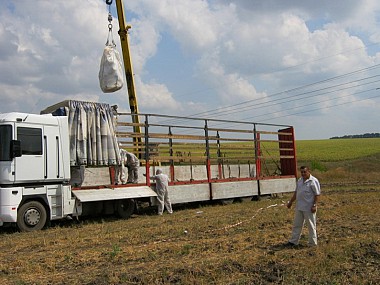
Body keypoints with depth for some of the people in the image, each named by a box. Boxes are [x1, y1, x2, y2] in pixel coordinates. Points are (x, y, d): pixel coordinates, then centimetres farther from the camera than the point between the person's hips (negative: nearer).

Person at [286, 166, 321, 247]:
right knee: (297, 225, 14)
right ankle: (293, 241, 23)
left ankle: (312, 243, 16)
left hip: (309, 208, -7)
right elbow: (296, 192, 19)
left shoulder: (313, 181, -12)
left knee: (311, 226, 4)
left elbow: (317, 194, -14)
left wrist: (314, 205, -20)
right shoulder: (300, 181, 11)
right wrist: (291, 202, 21)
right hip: (299, 207, 8)